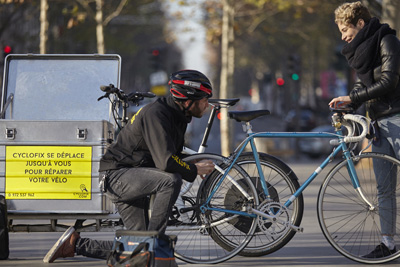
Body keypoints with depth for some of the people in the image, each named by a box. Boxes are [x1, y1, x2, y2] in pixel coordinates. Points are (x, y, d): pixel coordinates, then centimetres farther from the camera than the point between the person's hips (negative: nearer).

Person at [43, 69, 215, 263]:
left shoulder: (178, 117, 9)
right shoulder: (156, 114, -22)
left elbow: (174, 157, 23)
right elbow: (166, 163, -31)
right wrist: (195, 170, -16)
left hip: (132, 181, 10)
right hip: (117, 176, -10)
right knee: (171, 180, -33)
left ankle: (76, 244, 13)